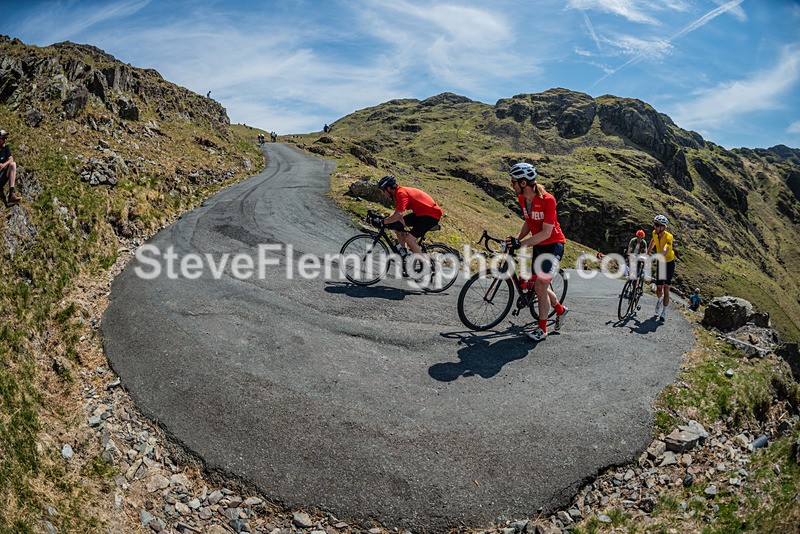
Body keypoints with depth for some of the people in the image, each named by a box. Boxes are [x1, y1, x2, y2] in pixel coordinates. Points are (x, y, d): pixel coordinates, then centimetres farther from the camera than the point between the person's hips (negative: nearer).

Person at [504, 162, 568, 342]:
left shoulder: (547, 200, -26)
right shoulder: (522, 198, -4)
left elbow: (546, 233, -27)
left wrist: (521, 244, -31)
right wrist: (517, 239, -6)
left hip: (553, 245, -7)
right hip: (538, 246, 8)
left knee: (540, 287, -8)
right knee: (540, 287, 15)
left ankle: (542, 329, 6)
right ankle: (560, 310, 41)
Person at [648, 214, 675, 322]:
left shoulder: (668, 236, -28)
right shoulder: (655, 233, -11)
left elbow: (665, 250, -45)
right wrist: (647, 253, 14)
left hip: (669, 263, -4)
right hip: (660, 263, 4)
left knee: (666, 288, -8)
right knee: (659, 289, 2)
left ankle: (664, 313, 1)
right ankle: (660, 300, 38)